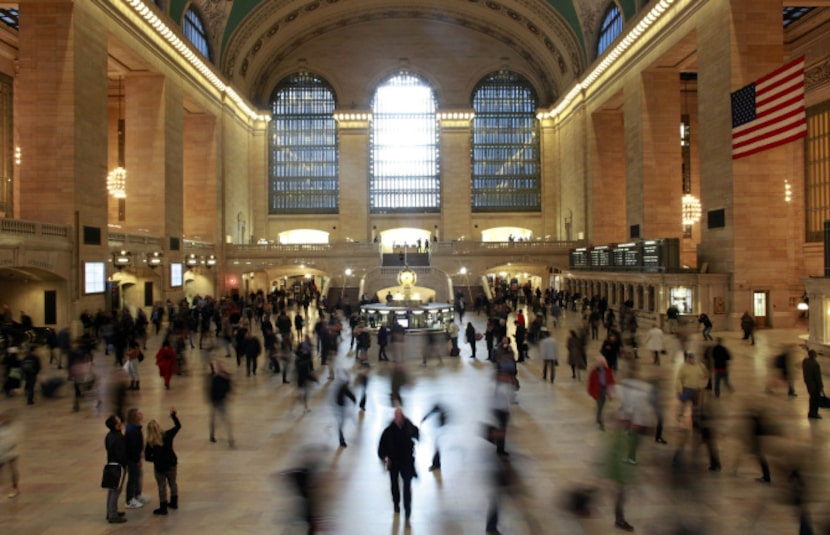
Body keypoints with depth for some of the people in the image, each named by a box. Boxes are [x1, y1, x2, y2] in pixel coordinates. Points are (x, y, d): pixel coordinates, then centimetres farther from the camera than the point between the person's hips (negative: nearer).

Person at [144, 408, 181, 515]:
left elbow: (147, 457, -12)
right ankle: (174, 502, 36)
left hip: (159, 467, -3)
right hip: (172, 464, 3)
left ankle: (163, 508, 18)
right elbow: (178, 426, 0)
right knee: (173, 483, 22)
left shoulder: (150, 443, -17)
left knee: (162, 487, 10)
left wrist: (156, 459, 6)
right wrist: (173, 415, 7)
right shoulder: (167, 435, -13)